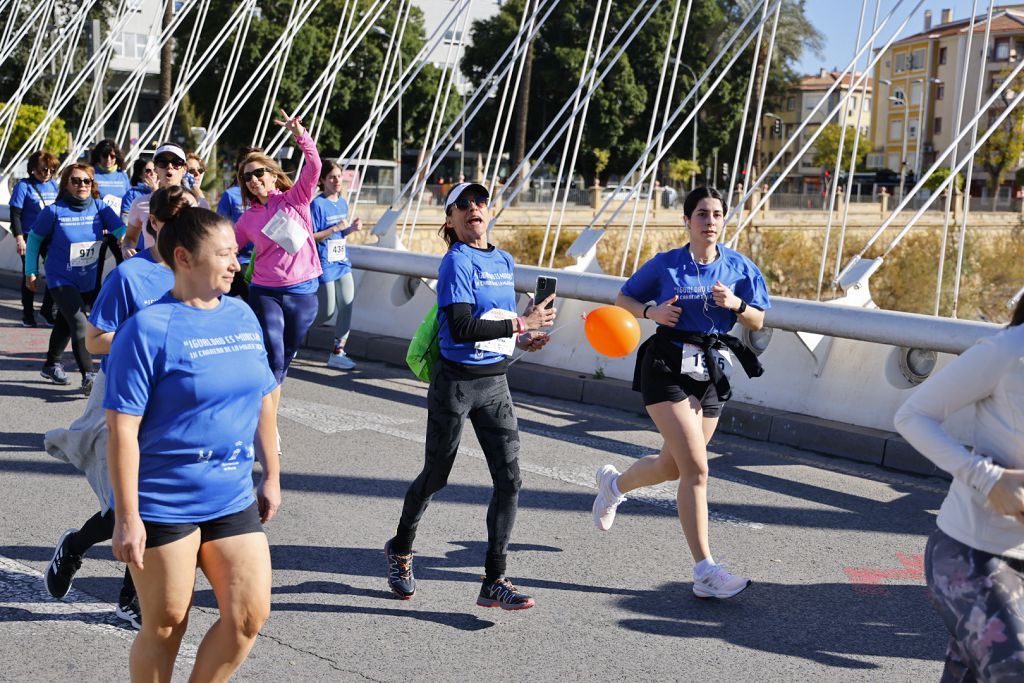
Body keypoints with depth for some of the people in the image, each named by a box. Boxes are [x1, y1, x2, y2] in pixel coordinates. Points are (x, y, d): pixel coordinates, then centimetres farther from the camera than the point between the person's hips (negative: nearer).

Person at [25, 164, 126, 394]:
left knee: (66, 323, 22)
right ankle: (88, 376, -19)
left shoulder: (99, 207, -5)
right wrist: (31, 272, -1)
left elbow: (121, 230, -14)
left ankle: (51, 364, 41)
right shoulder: (54, 211, -11)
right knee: (79, 323, -20)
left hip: (91, 280, 4)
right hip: (61, 280, -4)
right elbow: (34, 238, -1)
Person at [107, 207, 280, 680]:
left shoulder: (243, 316, 5)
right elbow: (122, 429, -16)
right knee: (165, 626, 7)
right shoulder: (149, 329, -15)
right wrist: (127, 517, -18)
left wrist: (271, 476, 16)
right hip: (163, 507, -6)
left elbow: (263, 401, 15)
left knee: (250, 615, 4)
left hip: (233, 500, 6)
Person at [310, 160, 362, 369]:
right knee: (327, 311, -1)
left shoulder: (343, 203, 10)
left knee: (347, 305, 0)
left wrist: (351, 229, 1)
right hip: (324, 265, -7)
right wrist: (335, 228, -21)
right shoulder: (317, 204, -13)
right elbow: (309, 237, -15)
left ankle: (337, 353, 8)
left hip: (342, 262, 7)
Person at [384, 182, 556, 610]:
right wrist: (520, 324, -21)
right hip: (456, 384, -6)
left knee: (509, 479, -2)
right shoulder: (457, 262, -13)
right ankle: (400, 549, 36)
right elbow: (461, 328, -23)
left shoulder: (504, 261, 10)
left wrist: (521, 340, 4)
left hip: (495, 384, 6)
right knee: (436, 476, 9)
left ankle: (494, 582, 5)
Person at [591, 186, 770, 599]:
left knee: (674, 466, 14)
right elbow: (623, 299, 9)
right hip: (667, 367, -5)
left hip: (712, 373, 5)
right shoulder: (665, 264, -1)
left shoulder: (739, 267, 6)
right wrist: (651, 311, -11)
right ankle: (705, 572, -13)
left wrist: (736, 304, -13)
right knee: (696, 468, -15)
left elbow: (757, 322, 7)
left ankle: (613, 484, 47)